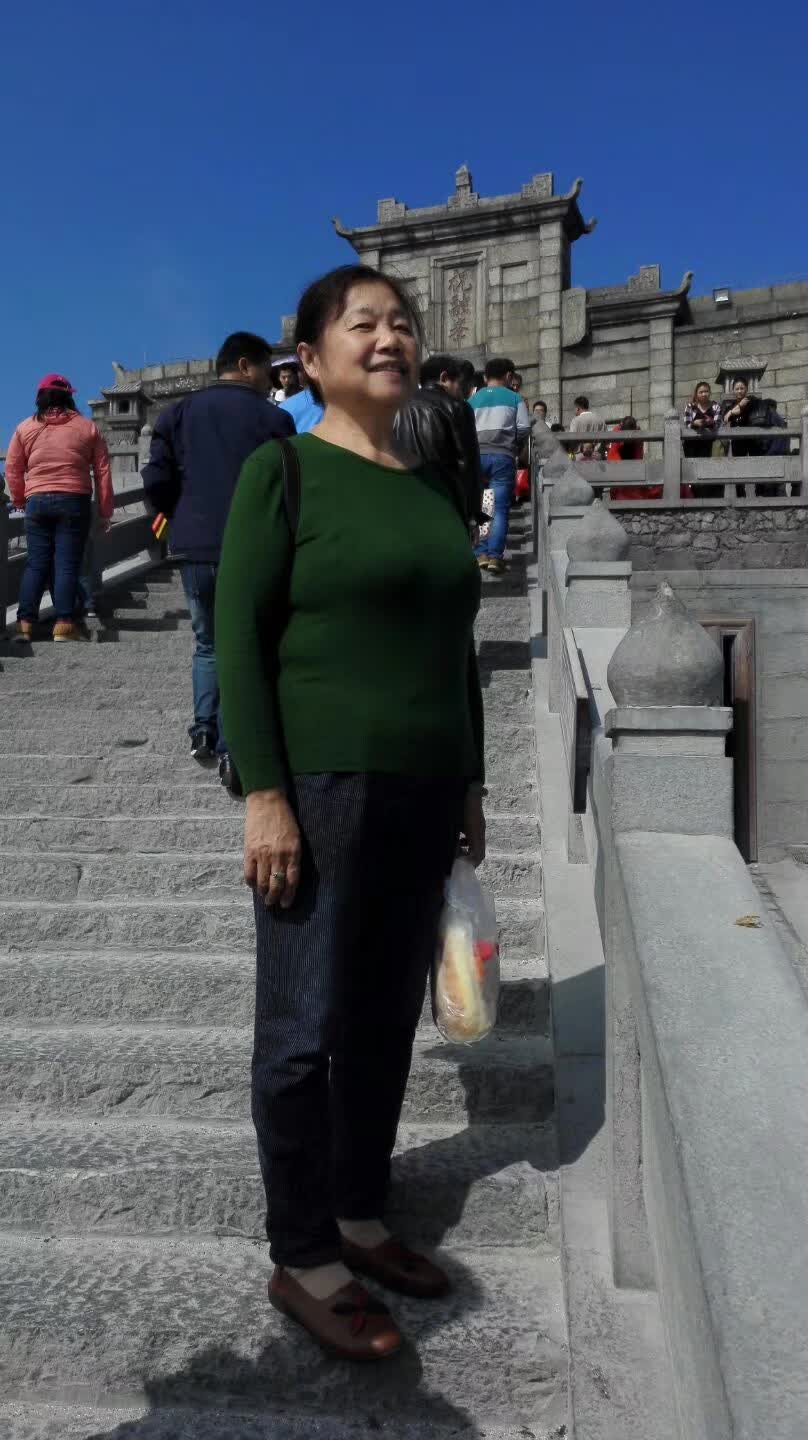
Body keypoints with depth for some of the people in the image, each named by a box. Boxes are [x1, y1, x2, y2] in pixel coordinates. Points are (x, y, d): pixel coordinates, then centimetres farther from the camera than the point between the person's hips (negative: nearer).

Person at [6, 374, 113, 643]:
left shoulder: (25, 428, 8)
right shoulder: (87, 428, 6)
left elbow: (12, 469, 10)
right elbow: (103, 472, 5)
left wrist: (20, 500, 25)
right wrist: (105, 511, 9)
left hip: (38, 502, 2)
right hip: (75, 502, -1)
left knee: (36, 563, 5)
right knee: (67, 563, -2)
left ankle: (25, 623, 1)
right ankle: (64, 623, -6)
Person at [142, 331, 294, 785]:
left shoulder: (178, 414, 7)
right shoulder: (273, 418, -3)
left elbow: (157, 483, 1)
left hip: (194, 549, 3)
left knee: (208, 644, 22)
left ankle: (204, 731, 15)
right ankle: (234, 748, -4)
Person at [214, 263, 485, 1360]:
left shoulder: (431, 487, 14)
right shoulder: (283, 470, -4)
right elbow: (238, 637, -10)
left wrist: (469, 784, 15)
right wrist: (264, 794, -16)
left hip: (421, 796, 6)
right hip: (322, 792, -6)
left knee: (386, 1021, 13)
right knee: (308, 1031, 3)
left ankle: (358, 1219, 30)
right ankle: (300, 1261, 19)